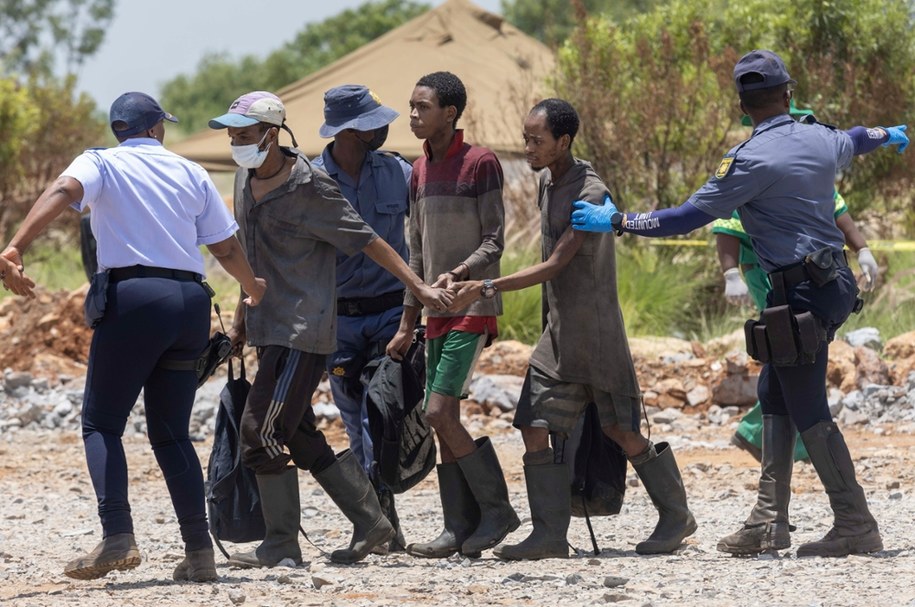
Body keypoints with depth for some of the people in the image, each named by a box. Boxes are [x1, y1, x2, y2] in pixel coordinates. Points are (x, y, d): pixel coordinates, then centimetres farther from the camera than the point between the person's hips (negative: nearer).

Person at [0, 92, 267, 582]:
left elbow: (62, 192, -15)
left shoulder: (101, 163, 7)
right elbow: (227, 248, 20)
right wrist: (255, 291, 40)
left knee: (101, 423, 2)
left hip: (132, 297, -4)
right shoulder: (190, 173, 18)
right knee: (171, 433, 12)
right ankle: (199, 552, 3)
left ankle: (117, 537, -17)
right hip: (191, 300, 4)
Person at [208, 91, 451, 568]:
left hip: (302, 332, -9)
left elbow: (367, 242, -10)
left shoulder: (308, 189, -14)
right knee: (300, 438, 11)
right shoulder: (246, 178, 10)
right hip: (269, 329, 9)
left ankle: (282, 544, -3)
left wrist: (418, 287, -11)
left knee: (261, 431, -12)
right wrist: (241, 319, 24)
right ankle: (370, 523, 20)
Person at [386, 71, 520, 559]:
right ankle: (460, 528, 6)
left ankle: (496, 508, -3)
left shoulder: (480, 164, -8)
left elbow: (494, 241, -11)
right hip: (437, 314, 8)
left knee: (439, 413, -15)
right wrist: (407, 324, 17)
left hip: (472, 310, -8)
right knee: (443, 422, 3)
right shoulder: (419, 171, 14)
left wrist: (459, 274, -27)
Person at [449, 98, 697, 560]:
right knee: (535, 428, -3)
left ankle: (676, 516, 16)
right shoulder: (547, 182, 9)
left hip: (596, 332, -8)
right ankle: (550, 535, -4)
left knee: (621, 430, -1)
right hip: (557, 332, 8)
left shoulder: (590, 194, -19)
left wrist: (486, 288, -28)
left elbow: (554, 266, -23)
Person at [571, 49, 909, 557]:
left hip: (800, 293, -9)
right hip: (834, 281, 9)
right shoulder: (822, 140, 9)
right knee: (775, 397, 13)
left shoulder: (752, 159, -14)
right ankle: (768, 522, 11)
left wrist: (617, 222, -2)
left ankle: (856, 526, -4)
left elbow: (689, 217, -12)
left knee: (808, 411, -5)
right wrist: (888, 135, 59)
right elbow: (854, 140, 35)